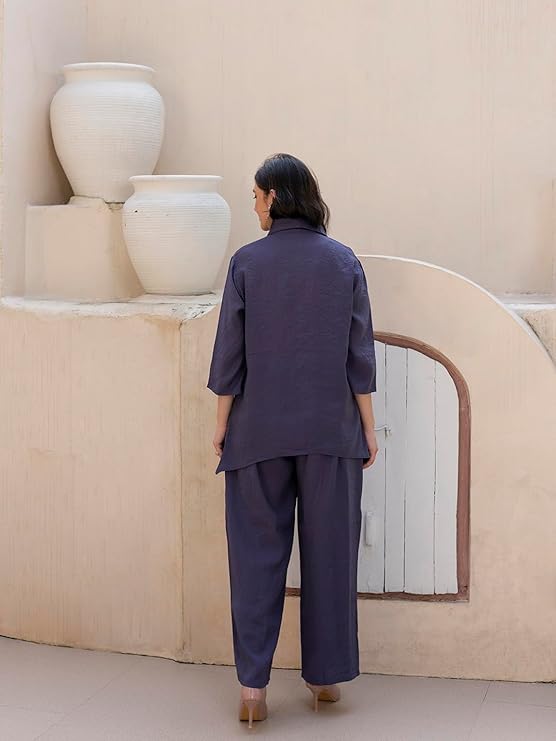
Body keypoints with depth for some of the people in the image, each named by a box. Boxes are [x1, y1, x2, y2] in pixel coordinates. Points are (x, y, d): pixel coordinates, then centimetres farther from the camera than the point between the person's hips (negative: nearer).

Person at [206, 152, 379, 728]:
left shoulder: (247, 262, -5)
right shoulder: (344, 262, -1)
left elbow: (229, 354, -4)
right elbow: (360, 355, -1)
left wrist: (221, 423, 6)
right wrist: (368, 427, 6)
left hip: (258, 430, -1)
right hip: (330, 429, 1)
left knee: (257, 553, 5)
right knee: (328, 551, 9)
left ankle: (252, 686, 2)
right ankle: (326, 676, 17)